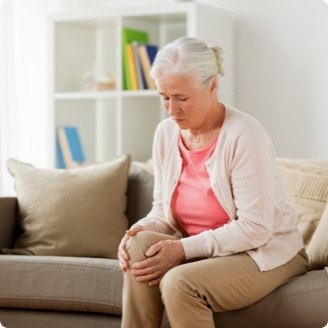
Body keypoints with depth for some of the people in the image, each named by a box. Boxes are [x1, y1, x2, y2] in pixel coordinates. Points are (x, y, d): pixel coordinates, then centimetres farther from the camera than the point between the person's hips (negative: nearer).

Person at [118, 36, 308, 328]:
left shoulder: (244, 134, -20)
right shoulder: (166, 133, 0)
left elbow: (255, 228, -22)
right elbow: (163, 209, 8)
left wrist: (184, 248, -27)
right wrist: (142, 229, -15)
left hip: (266, 253, -6)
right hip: (202, 251, 6)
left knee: (179, 281, -32)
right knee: (140, 245, -24)